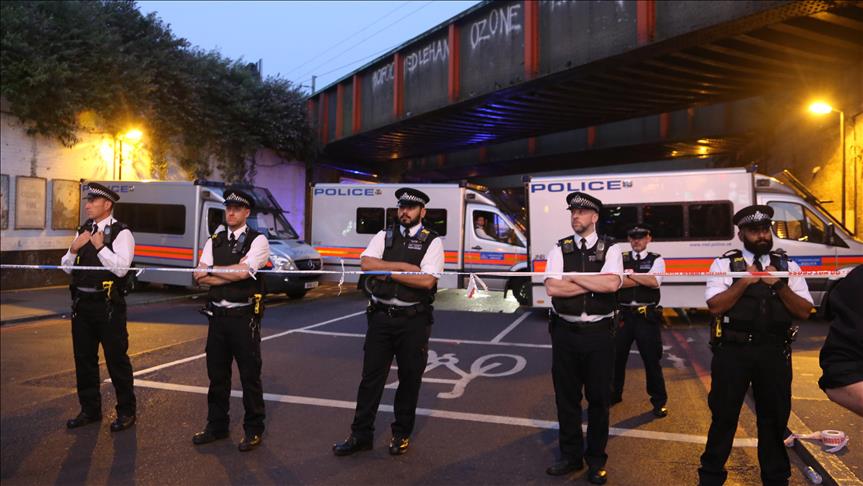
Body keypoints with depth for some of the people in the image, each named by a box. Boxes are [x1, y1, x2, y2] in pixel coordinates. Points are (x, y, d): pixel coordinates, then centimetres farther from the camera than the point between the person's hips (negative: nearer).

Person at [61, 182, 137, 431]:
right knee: (84, 358, 15)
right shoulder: (83, 230, 13)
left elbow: (121, 268, -19)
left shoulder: (121, 233, -8)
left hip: (108, 305, -7)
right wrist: (74, 249, -5)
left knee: (116, 358, 1)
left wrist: (100, 246, -21)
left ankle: (126, 411, 14)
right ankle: (90, 409, 30)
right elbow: (67, 267, 12)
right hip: (82, 303, 7)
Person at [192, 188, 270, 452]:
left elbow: (243, 272, -19)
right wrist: (233, 273, -13)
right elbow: (201, 277, -2)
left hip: (244, 316, -5)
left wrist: (212, 270, -6)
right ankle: (216, 426, 32)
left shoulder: (257, 240, -4)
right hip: (217, 315, 5)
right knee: (217, 374, 15)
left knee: (250, 375, 4)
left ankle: (253, 430, 19)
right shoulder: (214, 241, 10)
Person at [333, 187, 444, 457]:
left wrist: (387, 272, -11)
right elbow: (366, 263, -9)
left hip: (413, 320, -2)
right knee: (371, 376, 8)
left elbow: (427, 280, -15)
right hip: (381, 316, 2)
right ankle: (360, 434, 22)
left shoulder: (432, 241, -2)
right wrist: (404, 267, -14)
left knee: (410, 379, 10)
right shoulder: (383, 237, 8)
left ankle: (401, 434, 28)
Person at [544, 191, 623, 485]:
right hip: (565, 331, 2)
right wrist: (594, 284, -12)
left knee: (599, 398, 10)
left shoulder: (610, 248, -1)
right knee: (566, 397, 11)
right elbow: (551, 287, -11)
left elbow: (612, 284, -19)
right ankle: (571, 455, 29)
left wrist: (573, 277, -12)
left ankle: (596, 460, 29)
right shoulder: (560, 248, 3)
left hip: (599, 332, -1)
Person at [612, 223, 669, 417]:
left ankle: (659, 401, 20)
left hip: (647, 316, -2)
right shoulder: (621, 259, 7)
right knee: (617, 356, 12)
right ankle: (614, 394, 31)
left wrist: (630, 275, -11)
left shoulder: (656, 259, 2)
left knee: (651, 359, 4)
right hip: (624, 314, 2)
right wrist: (643, 280, -12)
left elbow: (654, 282, -16)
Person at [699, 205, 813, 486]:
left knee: (775, 417, 15)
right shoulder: (725, 263, -1)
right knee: (724, 415, 7)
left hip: (774, 352, 3)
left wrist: (779, 284, -12)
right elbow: (715, 306, -11)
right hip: (733, 351, -2)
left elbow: (805, 311, 1)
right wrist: (745, 280, -15)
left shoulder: (787, 266, 7)